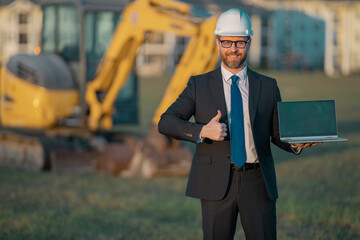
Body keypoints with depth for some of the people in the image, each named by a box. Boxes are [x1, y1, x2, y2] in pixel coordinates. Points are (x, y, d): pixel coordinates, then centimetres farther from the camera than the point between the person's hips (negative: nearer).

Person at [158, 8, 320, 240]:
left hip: (257, 184, 1)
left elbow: (278, 134, 10)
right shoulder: (200, 85, 5)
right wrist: (202, 131, -19)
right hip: (217, 184, -1)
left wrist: (296, 143, -13)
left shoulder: (268, 86, 9)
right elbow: (166, 122, -2)